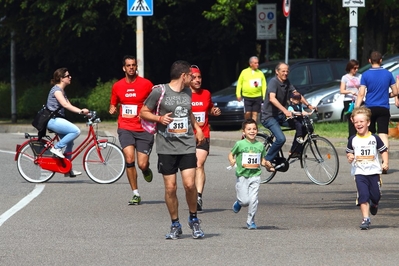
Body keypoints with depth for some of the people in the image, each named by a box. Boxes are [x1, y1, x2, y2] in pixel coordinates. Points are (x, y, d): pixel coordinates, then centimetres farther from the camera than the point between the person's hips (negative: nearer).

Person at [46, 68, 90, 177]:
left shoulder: (62, 91, 19)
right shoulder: (56, 89, -12)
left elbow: (69, 106, 13)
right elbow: (65, 104, -25)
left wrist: (83, 112, 0)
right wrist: (80, 111, -33)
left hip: (58, 120, 10)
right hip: (53, 120, -10)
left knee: (69, 143, 8)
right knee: (76, 131, -23)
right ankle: (57, 147, -13)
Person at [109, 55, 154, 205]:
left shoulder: (146, 84, -2)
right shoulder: (117, 86, 6)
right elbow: (113, 104, 20)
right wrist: (113, 109, -3)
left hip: (143, 129, -1)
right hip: (125, 128, 1)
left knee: (142, 164, -6)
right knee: (129, 160, -16)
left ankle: (146, 169, 35)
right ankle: (136, 194, -4)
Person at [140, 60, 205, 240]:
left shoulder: (187, 92, 12)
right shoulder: (160, 91, -5)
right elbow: (143, 112, 2)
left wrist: (197, 127, 18)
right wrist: (160, 119, -15)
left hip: (187, 146, 3)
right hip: (166, 148, -3)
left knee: (189, 184, -10)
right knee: (170, 187, -1)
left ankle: (193, 219, 11)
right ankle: (175, 225, 14)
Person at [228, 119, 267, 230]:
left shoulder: (260, 145, 6)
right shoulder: (240, 144, -4)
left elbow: (262, 160, 16)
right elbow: (231, 154, 5)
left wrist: (266, 163, -5)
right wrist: (232, 160, -16)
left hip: (255, 176, 2)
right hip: (242, 176, -2)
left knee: (253, 200, -7)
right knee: (245, 201, -6)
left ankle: (250, 221, 8)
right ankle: (238, 203, 31)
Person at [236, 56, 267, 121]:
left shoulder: (260, 73, 7)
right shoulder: (244, 72, 3)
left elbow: (264, 86, 7)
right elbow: (239, 83, 6)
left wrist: (264, 96, -1)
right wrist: (238, 94, 1)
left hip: (257, 97, 2)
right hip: (247, 97, -2)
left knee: (255, 113, 3)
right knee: (247, 113, -8)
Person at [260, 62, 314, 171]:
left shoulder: (286, 82, 7)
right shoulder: (274, 81, -18)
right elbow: (272, 98, -33)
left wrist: (308, 105, -7)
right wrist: (285, 110, -45)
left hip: (280, 115, 8)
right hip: (269, 116, -8)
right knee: (281, 139, -28)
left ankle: (295, 150, 8)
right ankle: (267, 160, -12)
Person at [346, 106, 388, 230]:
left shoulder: (375, 138, -2)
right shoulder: (353, 140, 2)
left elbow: (384, 150, 5)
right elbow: (349, 152, 15)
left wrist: (385, 162, -9)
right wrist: (349, 157, -8)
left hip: (374, 172, 0)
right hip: (359, 172, 0)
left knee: (375, 195, 6)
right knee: (363, 195, -11)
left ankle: (374, 205, 41)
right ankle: (365, 218, -9)